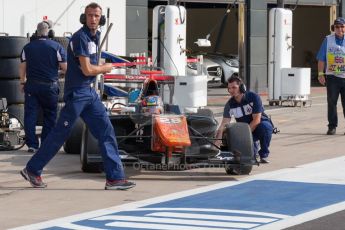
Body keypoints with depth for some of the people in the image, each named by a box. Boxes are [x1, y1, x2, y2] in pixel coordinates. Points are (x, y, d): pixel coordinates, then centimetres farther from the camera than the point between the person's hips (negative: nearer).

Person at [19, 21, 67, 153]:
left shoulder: (28, 47, 2)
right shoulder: (57, 47, -5)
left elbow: (22, 68, 4)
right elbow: (65, 68, -5)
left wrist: (23, 83, 17)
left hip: (31, 85, 1)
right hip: (50, 86, -1)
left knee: (30, 115, 5)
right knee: (50, 116, 11)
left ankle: (32, 144, 0)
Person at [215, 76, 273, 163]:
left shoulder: (253, 97, -19)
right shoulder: (230, 104, -9)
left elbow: (256, 120, -22)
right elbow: (223, 125, -13)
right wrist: (216, 144, -25)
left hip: (260, 125, -3)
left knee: (264, 126, -38)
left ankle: (264, 155, -15)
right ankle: (254, 148, 15)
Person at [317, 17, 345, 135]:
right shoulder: (328, 40, 4)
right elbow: (321, 59, 4)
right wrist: (320, 74, -2)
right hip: (332, 77, 0)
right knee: (331, 102, 1)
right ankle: (332, 126, 7)